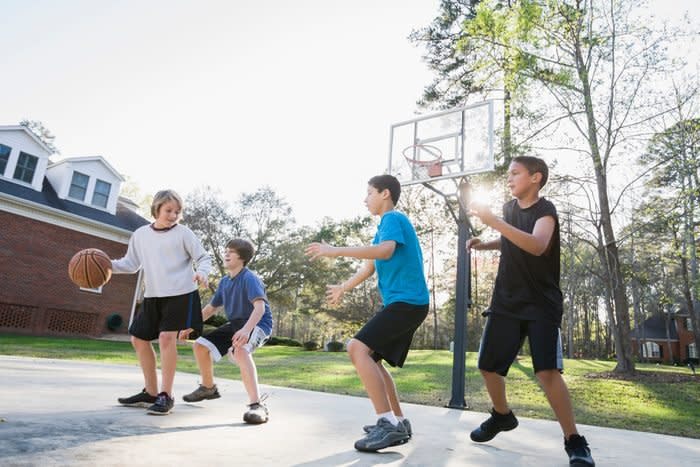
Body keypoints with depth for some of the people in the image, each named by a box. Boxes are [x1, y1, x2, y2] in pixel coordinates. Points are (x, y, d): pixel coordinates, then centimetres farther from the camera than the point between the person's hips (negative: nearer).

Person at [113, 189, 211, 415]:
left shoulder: (183, 233, -4)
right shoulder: (140, 235, 9)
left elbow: (204, 257, -3)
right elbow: (131, 264, 14)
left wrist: (202, 272, -23)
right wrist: (108, 265, -2)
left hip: (180, 293, -6)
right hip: (152, 296, 6)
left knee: (167, 337, -18)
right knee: (139, 339, 10)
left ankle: (166, 395, -5)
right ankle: (151, 392, 25)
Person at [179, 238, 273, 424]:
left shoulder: (249, 278, -20)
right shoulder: (225, 281, 6)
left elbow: (260, 306, -35)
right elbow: (211, 307, 19)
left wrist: (246, 329, -49)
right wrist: (190, 327, 17)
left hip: (257, 324, -9)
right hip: (235, 324, 9)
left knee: (240, 350, -39)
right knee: (200, 345, 8)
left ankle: (257, 405, -39)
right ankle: (208, 388, 34)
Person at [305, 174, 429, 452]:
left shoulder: (393, 219, -6)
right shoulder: (387, 224, 23)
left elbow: (386, 251, -27)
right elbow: (371, 266, 30)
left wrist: (336, 250, -26)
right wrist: (343, 288, 39)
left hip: (406, 302, -10)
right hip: (407, 304, 10)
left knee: (358, 348, -20)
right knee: (371, 358, 14)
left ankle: (388, 423, -18)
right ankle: (398, 422, 20)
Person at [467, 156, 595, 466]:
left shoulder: (545, 210, -13)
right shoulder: (509, 208, 7)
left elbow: (537, 245, -35)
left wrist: (493, 222, -39)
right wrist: (485, 244, 9)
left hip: (541, 304, -6)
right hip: (506, 301, 6)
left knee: (547, 372, -17)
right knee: (488, 366, 8)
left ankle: (574, 441, 3)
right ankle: (502, 416, 34)